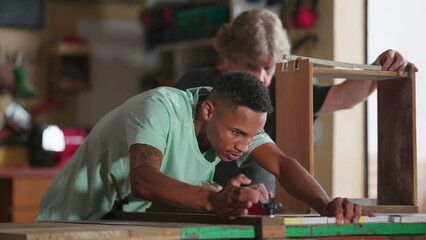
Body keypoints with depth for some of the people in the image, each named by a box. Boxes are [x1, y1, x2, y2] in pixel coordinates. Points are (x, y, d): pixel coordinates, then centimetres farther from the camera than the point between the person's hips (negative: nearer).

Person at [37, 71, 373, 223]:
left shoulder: (234, 119, -10)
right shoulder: (160, 107, -30)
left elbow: (281, 164, -19)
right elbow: (141, 179, -46)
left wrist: (326, 205, -39)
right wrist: (214, 200, -62)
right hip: (73, 221, -6)